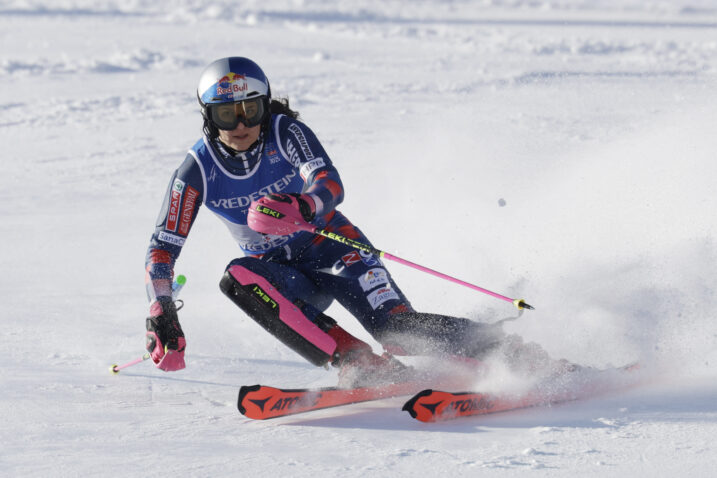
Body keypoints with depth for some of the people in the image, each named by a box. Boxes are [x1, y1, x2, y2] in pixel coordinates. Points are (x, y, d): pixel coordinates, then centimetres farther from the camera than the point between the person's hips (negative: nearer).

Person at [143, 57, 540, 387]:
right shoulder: (197, 171, -12)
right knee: (238, 278, -33)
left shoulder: (286, 133, -18)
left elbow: (331, 185, -33)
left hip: (328, 246, -2)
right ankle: (356, 361, -36)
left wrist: (302, 208, -57)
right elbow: (162, 248, -11)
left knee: (397, 328, -26)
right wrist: (161, 317, -24)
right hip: (279, 273, 3)